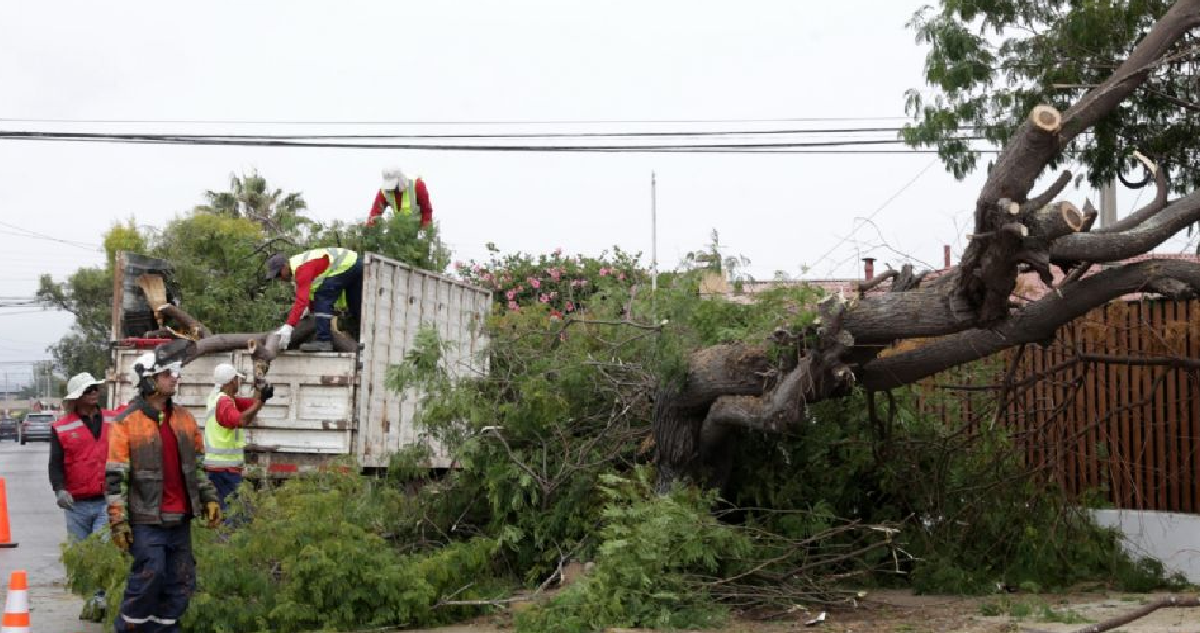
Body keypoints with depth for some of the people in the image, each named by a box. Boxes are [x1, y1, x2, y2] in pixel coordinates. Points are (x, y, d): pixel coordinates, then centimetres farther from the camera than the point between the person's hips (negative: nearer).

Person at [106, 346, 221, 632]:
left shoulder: (184, 418, 10)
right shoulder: (127, 423, -8)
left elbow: (198, 465, 19)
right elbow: (115, 478, -9)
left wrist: (209, 499, 12)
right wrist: (118, 521, -12)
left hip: (181, 517, 6)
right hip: (146, 518, -6)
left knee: (181, 581, 7)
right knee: (150, 574, -12)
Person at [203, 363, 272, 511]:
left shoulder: (219, 398, 13)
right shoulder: (224, 402, -17)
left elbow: (251, 404, 9)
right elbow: (241, 421, -37)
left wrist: (261, 396, -11)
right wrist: (260, 400, -37)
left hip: (218, 466, 10)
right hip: (224, 468, -10)